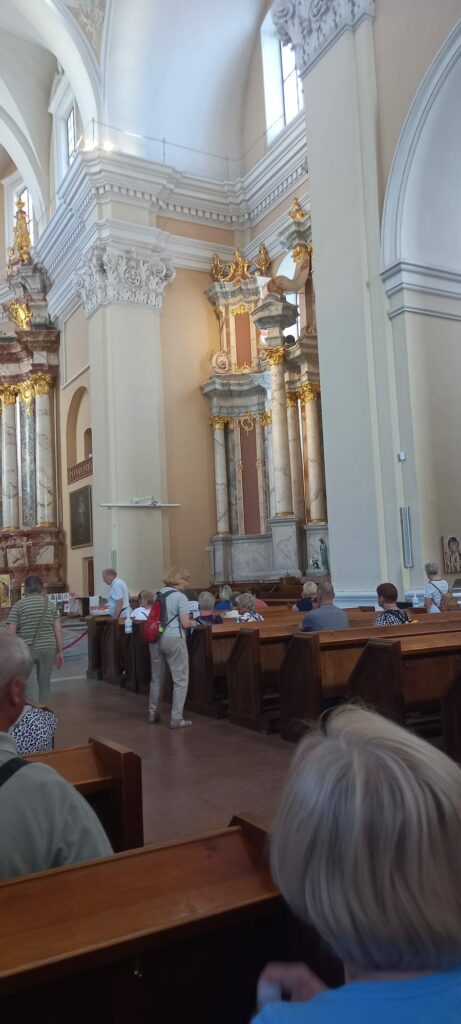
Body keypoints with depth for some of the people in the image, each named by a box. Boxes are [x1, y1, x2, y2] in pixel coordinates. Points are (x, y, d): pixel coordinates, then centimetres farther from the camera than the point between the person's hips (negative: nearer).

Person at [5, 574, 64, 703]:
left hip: (26, 650, -3)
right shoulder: (50, 605, 5)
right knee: (44, 683, 14)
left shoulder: (18, 605, -4)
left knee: (30, 685, -2)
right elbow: (58, 630, 2)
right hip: (48, 648, 3)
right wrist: (60, 651, 8)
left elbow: (10, 632, -8)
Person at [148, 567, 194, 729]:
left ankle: (153, 713, 30)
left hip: (156, 638, 7)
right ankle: (176, 719, 1)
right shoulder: (180, 597, -9)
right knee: (181, 680, 2)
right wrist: (192, 622, 6)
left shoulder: (159, 594, 12)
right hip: (173, 639, -7)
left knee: (157, 678, 19)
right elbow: (185, 623, -13)